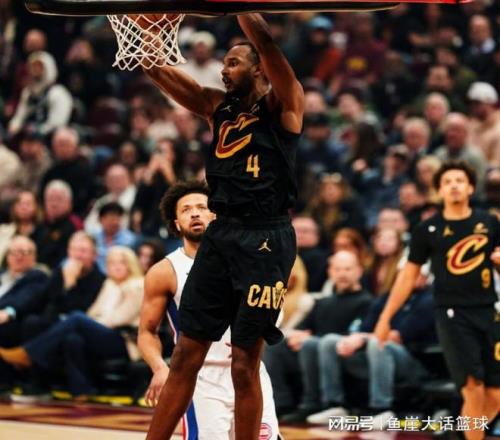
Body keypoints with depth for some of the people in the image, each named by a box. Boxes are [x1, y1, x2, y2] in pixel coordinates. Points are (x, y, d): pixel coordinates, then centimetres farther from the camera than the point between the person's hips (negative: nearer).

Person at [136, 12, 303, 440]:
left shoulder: (282, 104, -1)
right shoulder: (218, 106, 15)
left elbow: (265, 41, -17)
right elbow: (161, 73, 6)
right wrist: (145, 28, -7)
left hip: (265, 239, -6)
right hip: (221, 233, 6)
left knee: (245, 364, -2)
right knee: (185, 356, 7)